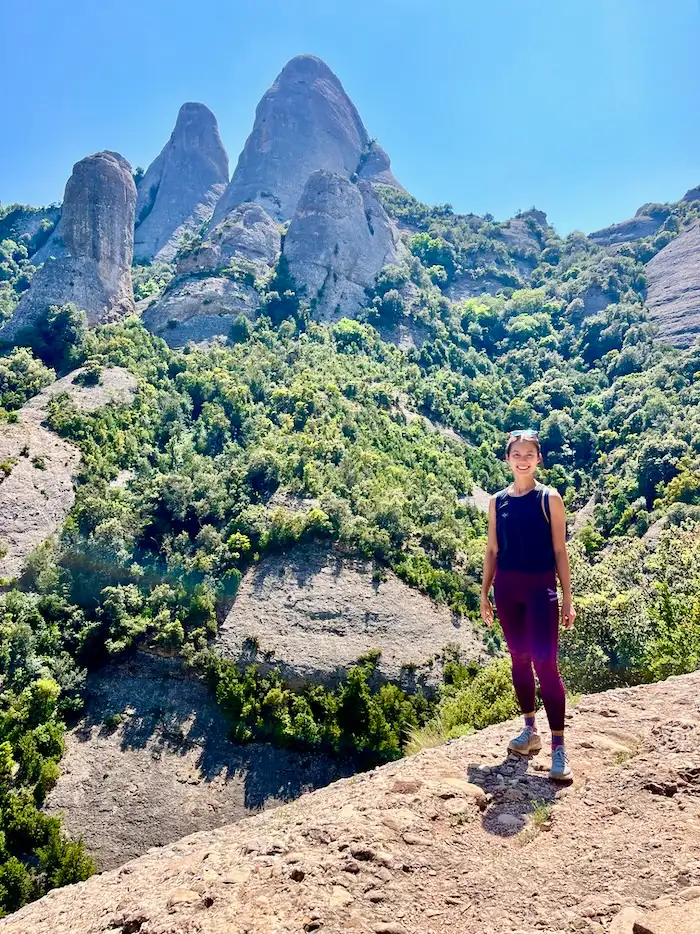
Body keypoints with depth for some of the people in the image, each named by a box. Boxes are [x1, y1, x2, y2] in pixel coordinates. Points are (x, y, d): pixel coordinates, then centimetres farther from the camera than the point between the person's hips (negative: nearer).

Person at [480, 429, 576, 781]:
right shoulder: (497, 501, 6)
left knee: (545, 663, -7)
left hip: (540, 587, -4)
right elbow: (492, 550, 10)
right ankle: (530, 730, 27)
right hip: (507, 586, 4)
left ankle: (559, 747, -2)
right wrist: (485, 593, 8)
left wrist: (567, 598, -5)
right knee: (519, 659, 12)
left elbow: (560, 551, -3)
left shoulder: (549, 499, -3)